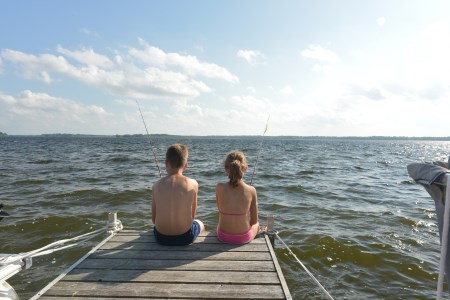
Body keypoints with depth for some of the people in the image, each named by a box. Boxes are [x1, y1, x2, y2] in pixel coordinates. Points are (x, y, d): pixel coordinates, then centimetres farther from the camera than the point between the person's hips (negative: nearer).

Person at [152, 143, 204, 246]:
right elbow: (192, 216, -3)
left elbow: (154, 219, -2)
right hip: (185, 237, -1)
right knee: (200, 224, 34)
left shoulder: (157, 185, -10)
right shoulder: (193, 184, -13)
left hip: (161, 238, 2)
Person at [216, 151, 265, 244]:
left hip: (223, 236, 1)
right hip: (244, 238, -1)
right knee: (257, 224, 36)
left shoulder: (219, 188, -19)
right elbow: (254, 220, -8)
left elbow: (220, 209, -3)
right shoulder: (251, 190, -19)